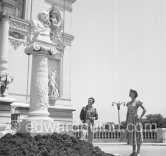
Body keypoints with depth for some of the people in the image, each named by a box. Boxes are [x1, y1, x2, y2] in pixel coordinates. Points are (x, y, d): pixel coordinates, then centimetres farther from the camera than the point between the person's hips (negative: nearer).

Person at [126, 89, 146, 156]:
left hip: (136, 120, -6)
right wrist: (126, 122, 12)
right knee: (132, 136, 7)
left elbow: (144, 110, -5)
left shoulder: (138, 102, -4)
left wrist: (140, 117, -11)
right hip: (130, 121, 6)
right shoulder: (128, 103, 14)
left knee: (137, 135, -1)